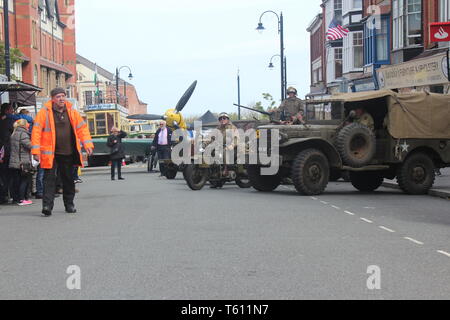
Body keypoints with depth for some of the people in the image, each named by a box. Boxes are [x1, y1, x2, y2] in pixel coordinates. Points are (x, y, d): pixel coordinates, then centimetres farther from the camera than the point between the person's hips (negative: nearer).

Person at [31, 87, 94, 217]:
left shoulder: (72, 112, 7)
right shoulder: (44, 112, -5)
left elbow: (82, 128, 11)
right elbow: (36, 131, -7)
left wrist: (87, 144, -1)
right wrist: (36, 151, -12)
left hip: (68, 153, 4)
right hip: (50, 153, -4)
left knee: (68, 179, 13)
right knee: (49, 179, -8)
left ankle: (69, 204, 27)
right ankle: (47, 205, -9)